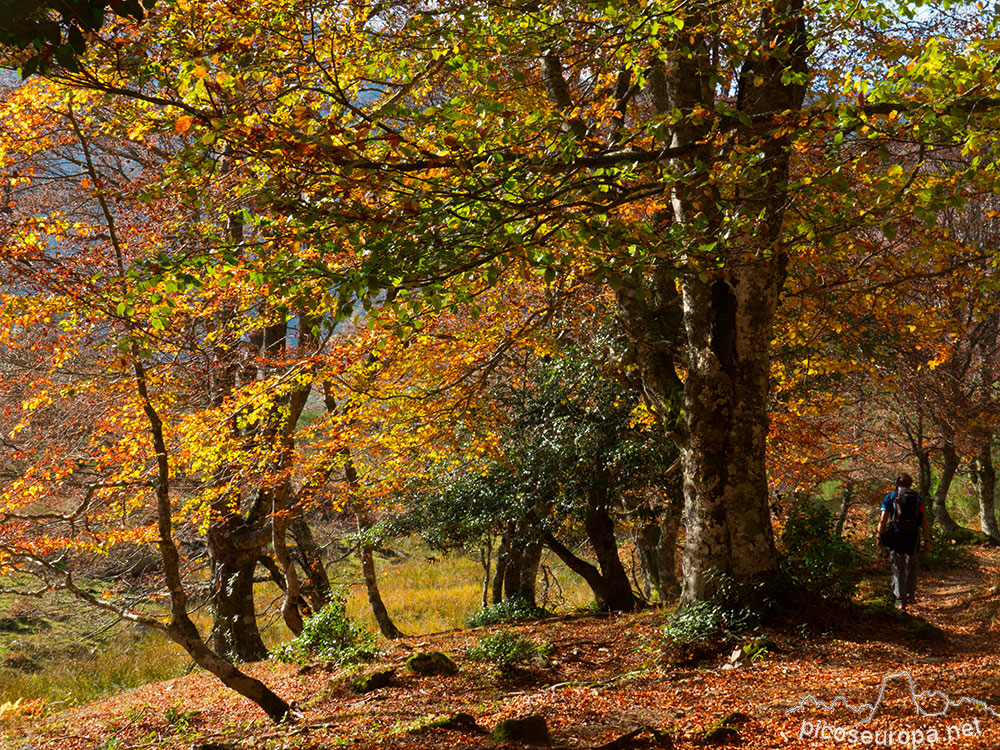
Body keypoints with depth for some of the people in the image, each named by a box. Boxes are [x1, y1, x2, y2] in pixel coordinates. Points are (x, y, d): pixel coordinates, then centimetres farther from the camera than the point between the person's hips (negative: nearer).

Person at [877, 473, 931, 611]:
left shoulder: (891, 497, 3)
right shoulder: (917, 498, 8)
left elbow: (883, 519, -4)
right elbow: (924, 521, 3)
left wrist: (879, 537, 0)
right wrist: (927, 541, 4)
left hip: (896, 536, -2)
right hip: (913, 537, 2)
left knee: (898, 568, 6)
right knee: (911, 566, 21)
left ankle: (901, 600, 4)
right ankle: (911, 594, 16)